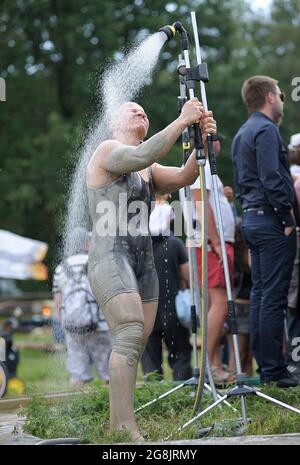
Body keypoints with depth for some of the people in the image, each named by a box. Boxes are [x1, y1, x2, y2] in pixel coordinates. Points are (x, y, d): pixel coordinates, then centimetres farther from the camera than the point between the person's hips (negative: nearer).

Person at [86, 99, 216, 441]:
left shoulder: (148, 171, 20)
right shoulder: (107, 150, 0)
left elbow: (183, 177, 3)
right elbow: (140, 156, -21)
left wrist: (203, 141, -13)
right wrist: (182, 121, -20)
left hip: (143, 261, 8)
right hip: (109, 256, -8)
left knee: (135, 347, 3)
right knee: (131, 333, -22)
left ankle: (115, 426, 9)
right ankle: (126, 427, -26)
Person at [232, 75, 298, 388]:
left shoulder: (241, 134, 19)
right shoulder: (266, 130, -11)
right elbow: (272, 179, -20)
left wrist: (248, 212, 20)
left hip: (251, 218, 10)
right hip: (271, 220, -10)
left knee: (259, 293, 10)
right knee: (273, 297, -8)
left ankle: (264, 367, 13)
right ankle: (274, 370, -8)